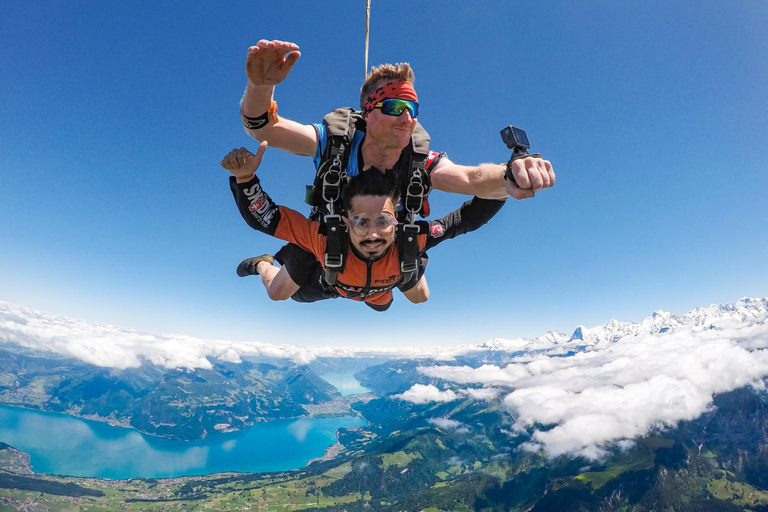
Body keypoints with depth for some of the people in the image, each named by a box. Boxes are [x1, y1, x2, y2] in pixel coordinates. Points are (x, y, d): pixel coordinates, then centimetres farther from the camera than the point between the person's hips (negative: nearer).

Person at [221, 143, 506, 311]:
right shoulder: (324, 237, -49)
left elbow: (468, 218, -41)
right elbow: (260, 217, -45)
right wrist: (245, 177, -62)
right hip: (326, 281, -1)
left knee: (420, 297, 29)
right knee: (275, 293, 24)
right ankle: (262, 263, 57)